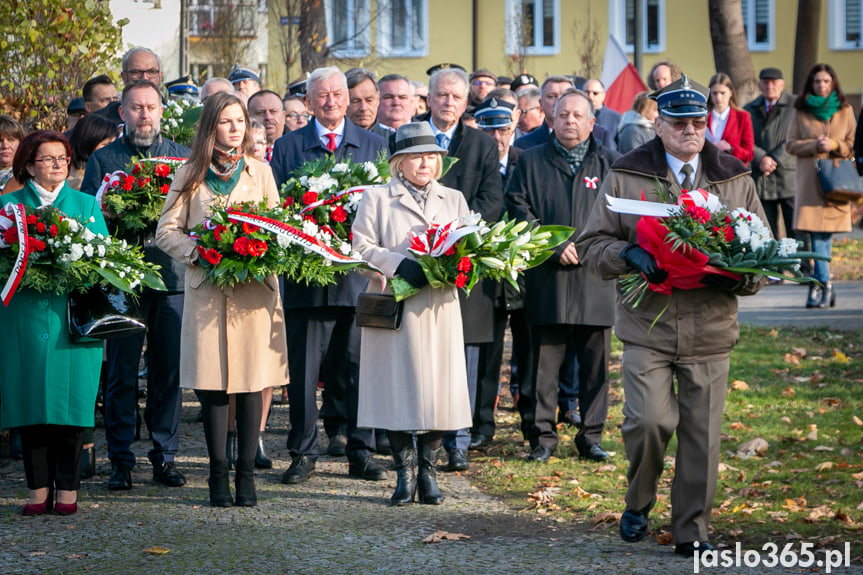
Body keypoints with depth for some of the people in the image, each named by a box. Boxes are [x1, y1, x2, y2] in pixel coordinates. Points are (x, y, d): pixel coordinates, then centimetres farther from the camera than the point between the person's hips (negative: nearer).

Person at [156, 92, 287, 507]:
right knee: (212, 385, -3)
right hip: (207, 289, -1)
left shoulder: (261, 173, 13)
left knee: (251, 383, -3)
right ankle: (218, 473, 4)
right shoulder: (190, 176, 8)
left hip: (254, 289, 1)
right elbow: (167, 231, 5)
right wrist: (196, 252, -12)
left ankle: (246, 473, 2)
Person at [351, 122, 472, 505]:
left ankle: (427, 472, 9)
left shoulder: (454, 200, 18)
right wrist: (399, 264, -18)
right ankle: (404, 473, 7)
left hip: (439, 311, 3)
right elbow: (361, 248, -2)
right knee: (397, 388, -4)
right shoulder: (377, 199, 7)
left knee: (438, 387, -2)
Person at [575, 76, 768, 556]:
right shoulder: (626, 177, 5)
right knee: (649, 420, -14)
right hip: (647, 324, -2)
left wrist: (741, 276, -10)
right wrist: (628, 255, -15)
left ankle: (692, 530, 15)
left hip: (711, 330, 2)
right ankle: (638, 503, 14)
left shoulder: (737, 180, 10)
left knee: (702, 433, 3)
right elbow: (593, 244, 6)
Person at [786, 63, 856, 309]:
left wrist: (835, 145, -9)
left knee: (826, 233, -2)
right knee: (816, 234, -9)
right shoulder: (801, 111, 8)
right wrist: (815, 145, -10)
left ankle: (817, 285, 7)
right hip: (809, 181, 0)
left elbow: (853, 145, 11)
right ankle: (825, 285, -7)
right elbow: (791, 144, 6)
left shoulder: (845, 111, 10)